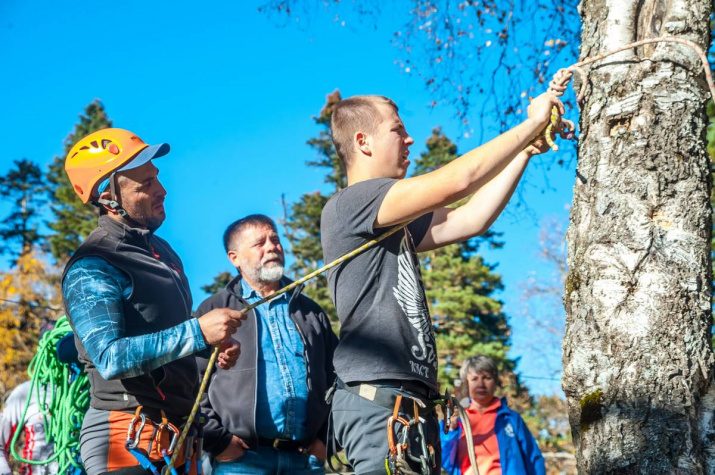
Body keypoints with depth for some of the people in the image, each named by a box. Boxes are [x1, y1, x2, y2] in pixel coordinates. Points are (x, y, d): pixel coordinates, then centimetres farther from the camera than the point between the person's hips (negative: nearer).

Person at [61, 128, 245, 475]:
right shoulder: (91, 269, -14)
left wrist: (215, 347, 6)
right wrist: (198, 331, -30)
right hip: (127, 440, -8)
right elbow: (109, 358, -26)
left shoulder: (162, 251, 15)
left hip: (177, 436, 8)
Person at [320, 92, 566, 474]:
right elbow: (456, 181, -14)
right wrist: (532, 123, -3)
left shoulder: (393, 223, 23)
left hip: (412, 404, 10)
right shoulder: (348, 205, -8)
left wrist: (525, 151, 18)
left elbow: (471, 220, 21)